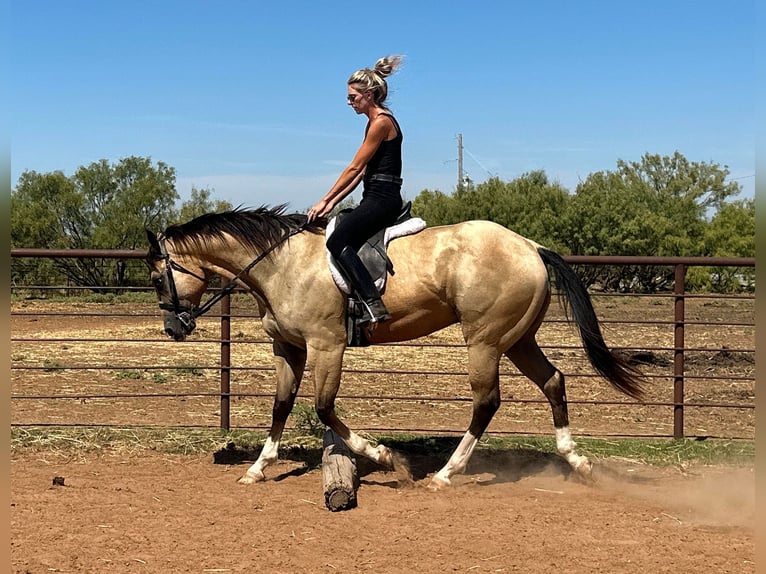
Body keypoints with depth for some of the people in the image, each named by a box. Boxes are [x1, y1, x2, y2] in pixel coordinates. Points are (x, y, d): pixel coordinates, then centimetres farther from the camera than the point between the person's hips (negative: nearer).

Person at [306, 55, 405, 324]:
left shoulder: (382, 122, -11)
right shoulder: (375, 122, 19)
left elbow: (355, 168, -12)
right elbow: (362, 171, 17)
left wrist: (325, 201, -7)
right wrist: (333, 202, 10)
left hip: (383, 199, -11)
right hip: (375, 199, 11)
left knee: (337, 241, -21)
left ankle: (374, 304, -28)